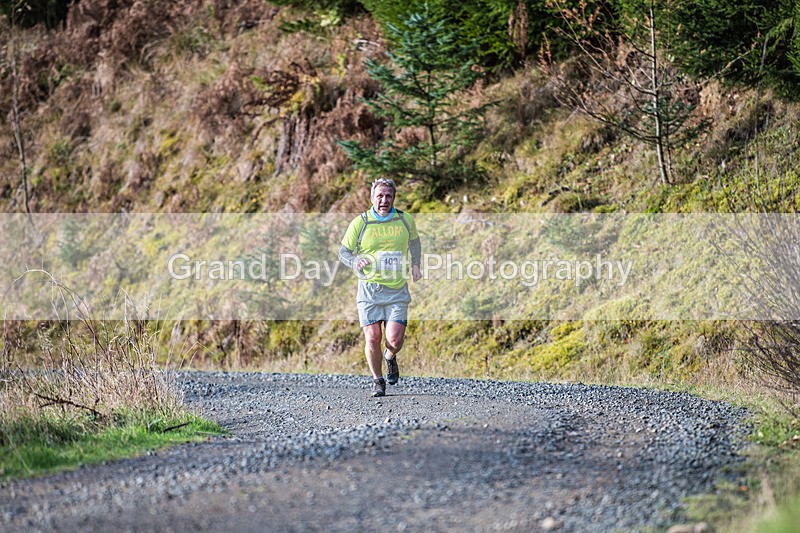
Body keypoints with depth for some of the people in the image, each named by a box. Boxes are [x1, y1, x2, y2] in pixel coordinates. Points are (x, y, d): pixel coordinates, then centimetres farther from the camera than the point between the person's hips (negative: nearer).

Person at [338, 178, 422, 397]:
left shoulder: (406, 220, 3)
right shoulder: (360, 223, -4)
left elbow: (414, 241, 25)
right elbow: (343, 252, 4)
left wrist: (416, 265, 14)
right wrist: (356, 262, -17)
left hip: (397, 290, 1)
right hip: (369, 288, -1)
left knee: (395, 339, -11)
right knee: (372, 338, -5)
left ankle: (390, 358, 26)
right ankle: (377, 380, 17)